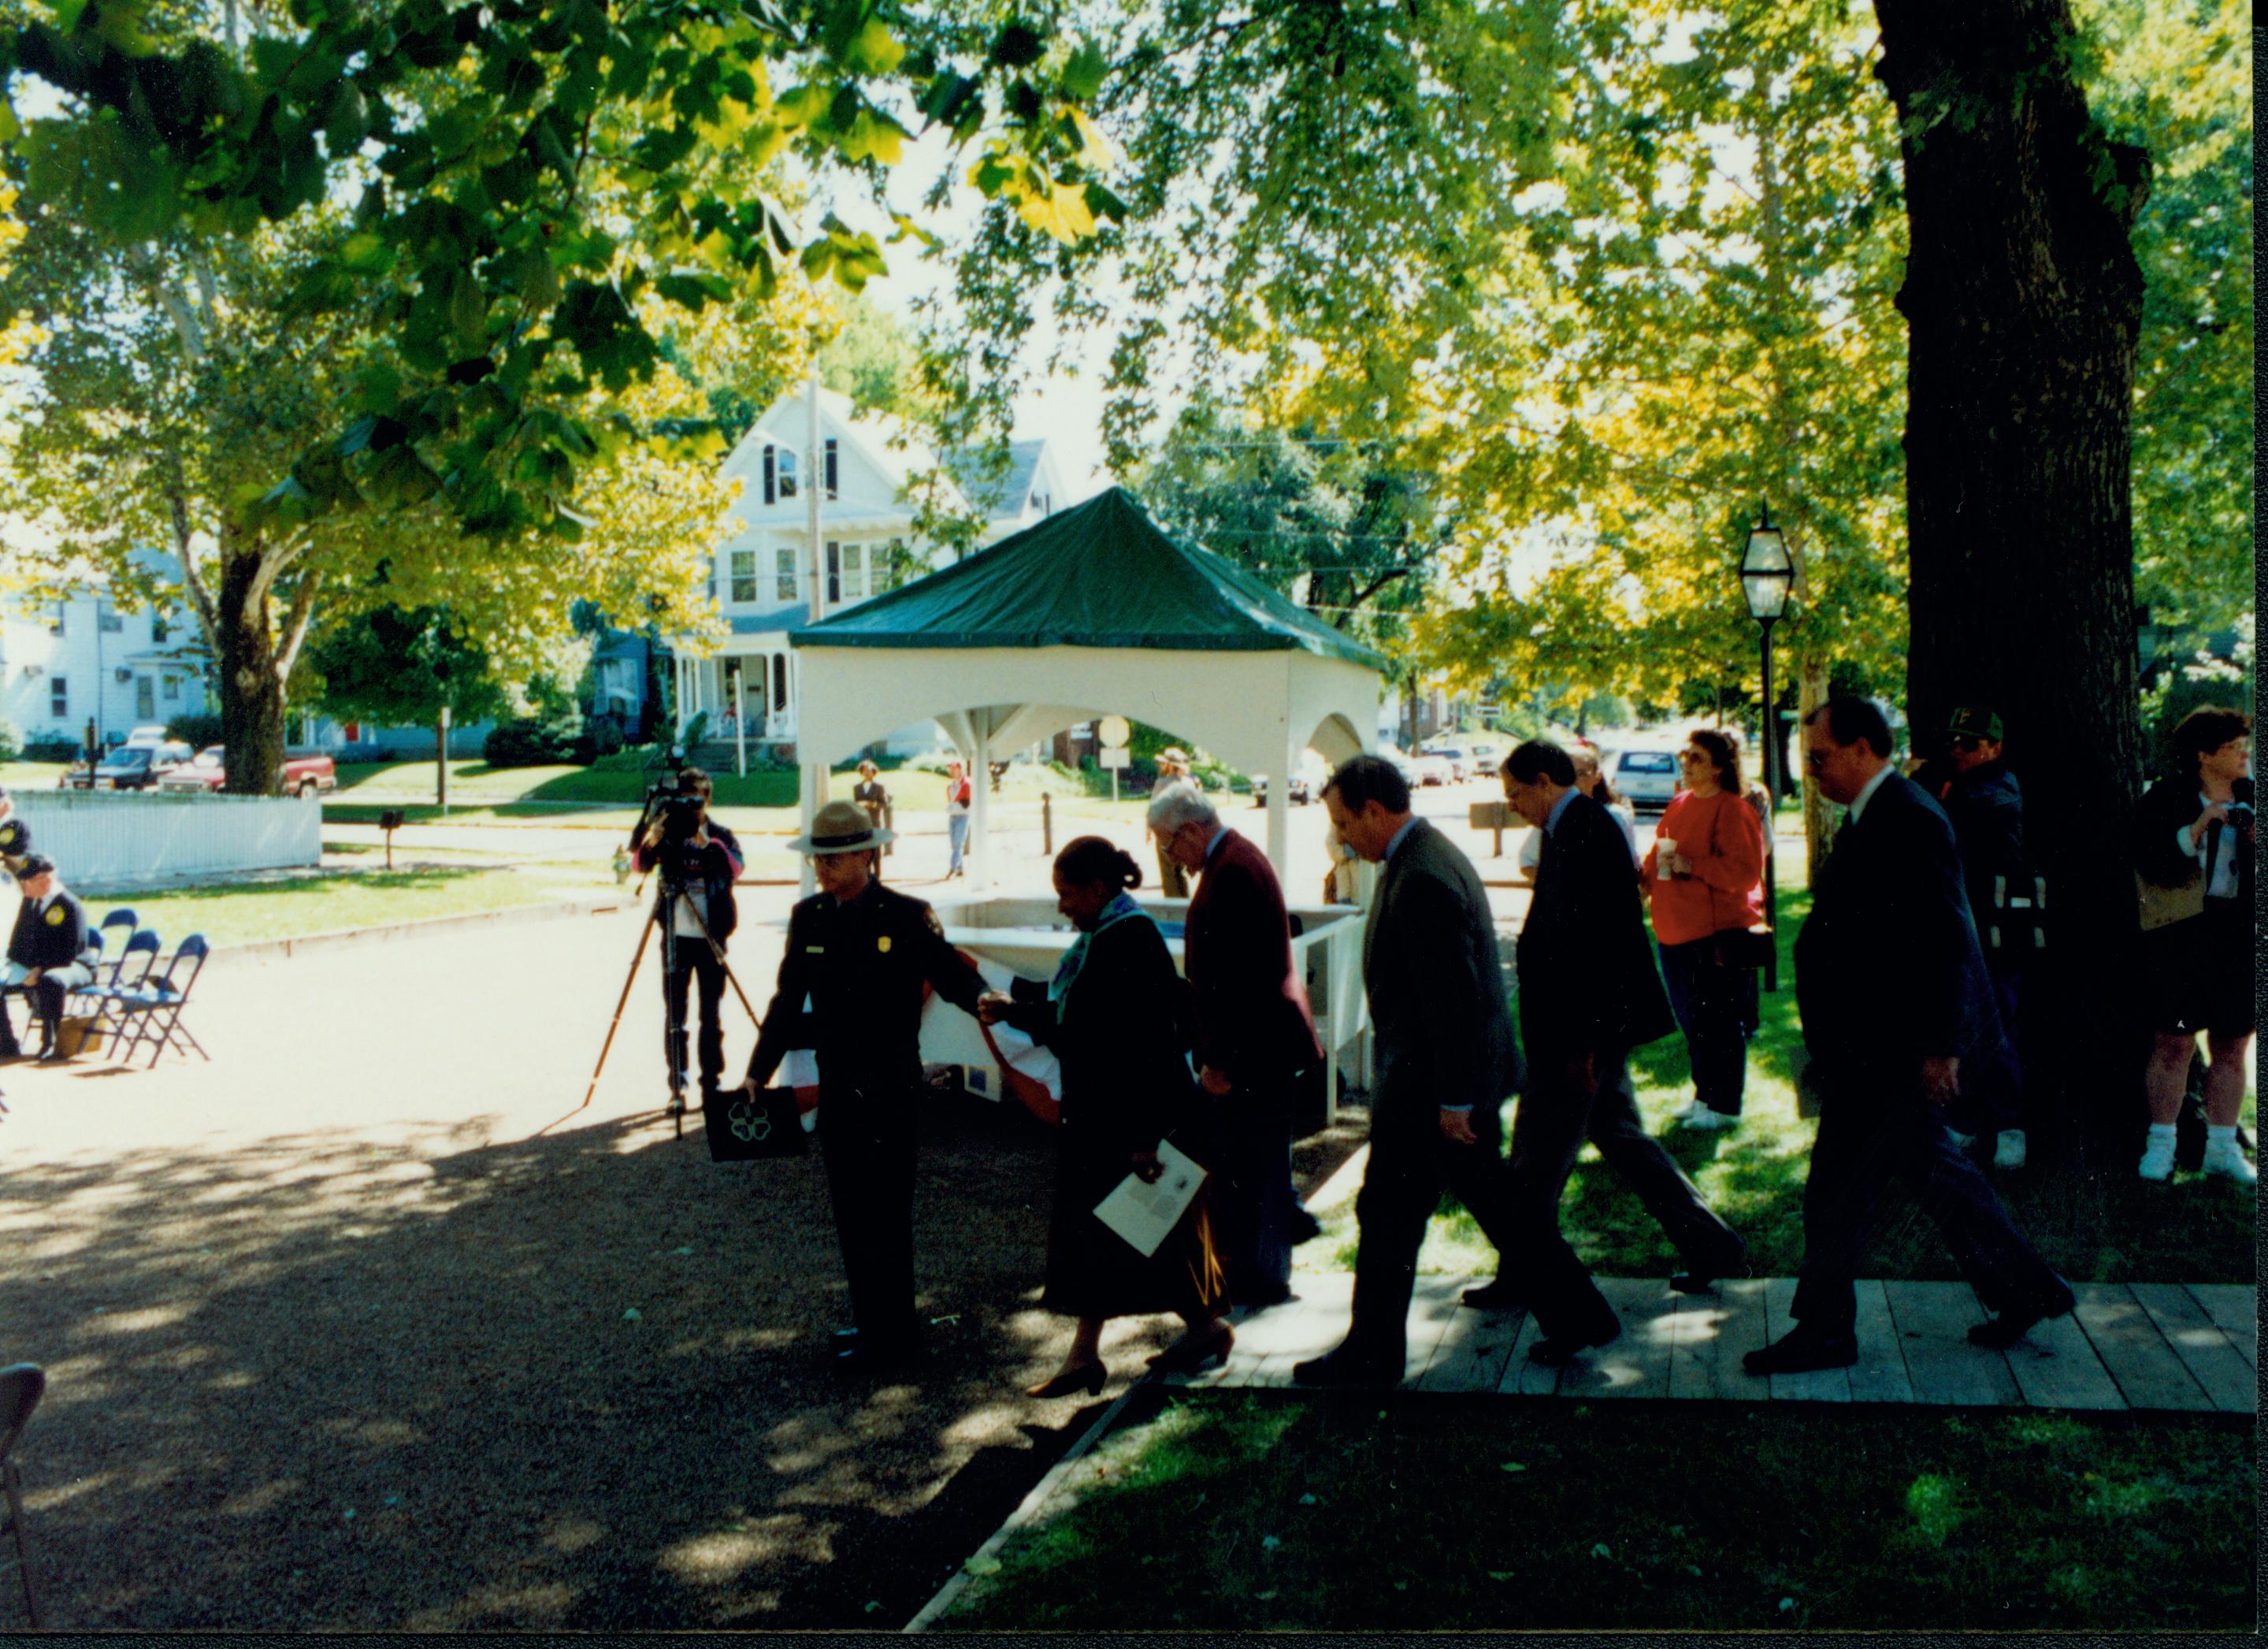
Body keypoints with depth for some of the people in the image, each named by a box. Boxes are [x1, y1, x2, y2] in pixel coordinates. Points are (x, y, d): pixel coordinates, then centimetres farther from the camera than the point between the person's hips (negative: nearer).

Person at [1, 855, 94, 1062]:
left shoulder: (70, 905, -15)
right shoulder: (29, 901, 10)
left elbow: (71, 951, -19)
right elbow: (19, 937, 18)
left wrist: (41, 970, -26)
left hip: (71, 966, -8)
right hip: (30, 966, 8)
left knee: (51, 982, -41)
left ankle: (51, 1043, -28)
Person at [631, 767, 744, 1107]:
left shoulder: (721, 836, 3)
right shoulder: (667, 833, 3)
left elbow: (736, 867, -17)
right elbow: (641, 865, -13)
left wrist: (708, 844, -32)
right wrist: (651, 842, -33)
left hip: (711, 937, 0)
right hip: (676, 936, 0)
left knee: (712, 1014, 3)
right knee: (674, 1012, 2)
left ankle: (712, 1083, 12)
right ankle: (677, 1086, 10)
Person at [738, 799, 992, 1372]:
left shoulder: (907, 916, -9)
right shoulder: (808, 917, 6)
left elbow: (951, 975, -9)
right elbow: (788, 1002, 11)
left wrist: (986, 1001, -30)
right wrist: (758, 1072, 8)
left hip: (888, 1088, -6)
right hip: (837, 1086, 6)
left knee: (882, 1214, -2)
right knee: (852, 1212, 13)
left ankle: (891, 1335, 9)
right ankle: (873, 1323, 26)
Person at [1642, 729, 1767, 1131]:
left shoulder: (1734, 810, -12)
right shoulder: (1680, 803, 13)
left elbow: (1745, 871, -19)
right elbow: (1660, 852, 24)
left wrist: (1691, 866, -23)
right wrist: (1646, 875, 4)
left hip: (1719, 932, -8)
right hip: (1675, 930, 9)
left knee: (1718, 1021, -2)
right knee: (1691, 1018, 16)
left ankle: (1724, 1106, 8)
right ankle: (1704, 1094, 28)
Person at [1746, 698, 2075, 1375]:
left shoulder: (1907, 819, -19)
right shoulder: (1879, 814, 12)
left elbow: (1945, 940, -22)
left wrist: (1939, 1046, -21)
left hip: (1895, 1049, -10)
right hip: (1882, 1045, 10)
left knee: (1839, 1185, -2)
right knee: (1931, 1167, 19)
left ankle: (1823, 1332, 9)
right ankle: (2026, 1289, 30)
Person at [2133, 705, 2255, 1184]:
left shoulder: (2252, 800, 12)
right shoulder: (2167, 799, 0)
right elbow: (2148, 860, -12)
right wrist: (2196, 830, -20)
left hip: (2239, 934, 4)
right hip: (2181, 933, -4)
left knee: (2233, 1046, 6)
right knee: (2174, 1042, -3)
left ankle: (2222, 1146, 15)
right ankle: (2160, 1144, 6)